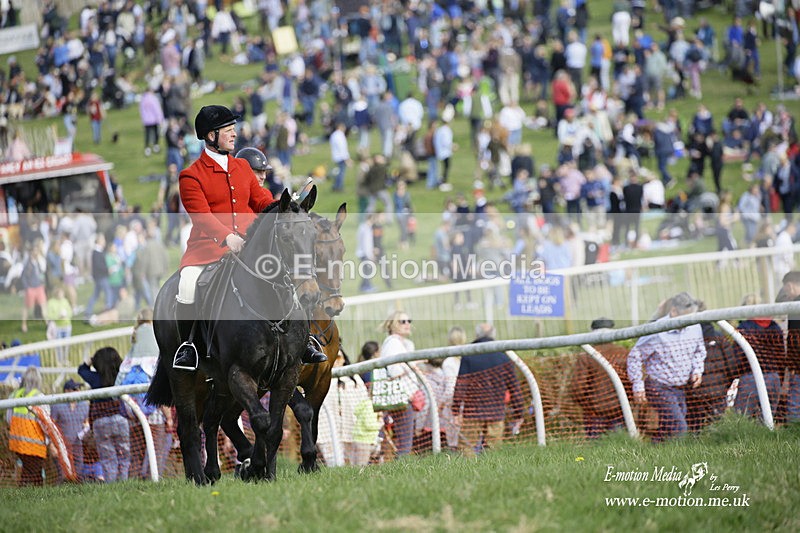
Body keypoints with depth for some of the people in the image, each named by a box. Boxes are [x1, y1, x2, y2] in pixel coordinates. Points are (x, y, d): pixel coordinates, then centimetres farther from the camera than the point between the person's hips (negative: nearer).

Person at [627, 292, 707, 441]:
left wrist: (697, 370, 4)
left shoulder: (694, 327, 0)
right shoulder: (657, 332, -19)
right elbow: (635, 356, -9)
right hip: (659, 388, -7)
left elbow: (699, 350, 22)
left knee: (665, 430, 8)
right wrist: (638, 385, -10)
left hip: (680, 388, 7)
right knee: (678, 429, -17)